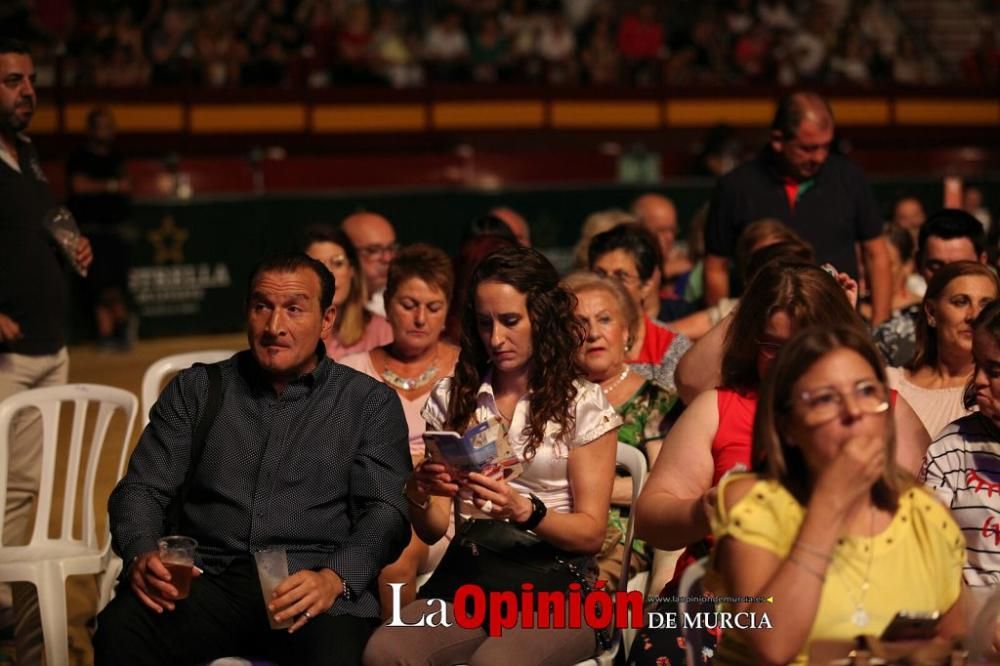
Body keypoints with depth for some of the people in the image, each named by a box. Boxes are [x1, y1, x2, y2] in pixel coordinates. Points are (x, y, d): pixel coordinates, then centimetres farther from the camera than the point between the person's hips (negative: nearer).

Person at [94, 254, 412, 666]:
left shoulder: (371, 403, 11)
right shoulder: (196, 390, 16)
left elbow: (385, 512, 2)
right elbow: (142, 489, 11)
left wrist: (334, 578, -18)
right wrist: (142, 555, -12)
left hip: (310, 587, -1)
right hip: (206, 579, 2)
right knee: (119, 631, -31)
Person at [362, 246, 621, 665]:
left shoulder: (583, 404, 4)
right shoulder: (451, 398, 14)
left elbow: (591, 533, 0)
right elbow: (432, 531, 12)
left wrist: (525, 512, -19)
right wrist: (418, 495, -11)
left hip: (550, 585, -3)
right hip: (464, 579, 3)